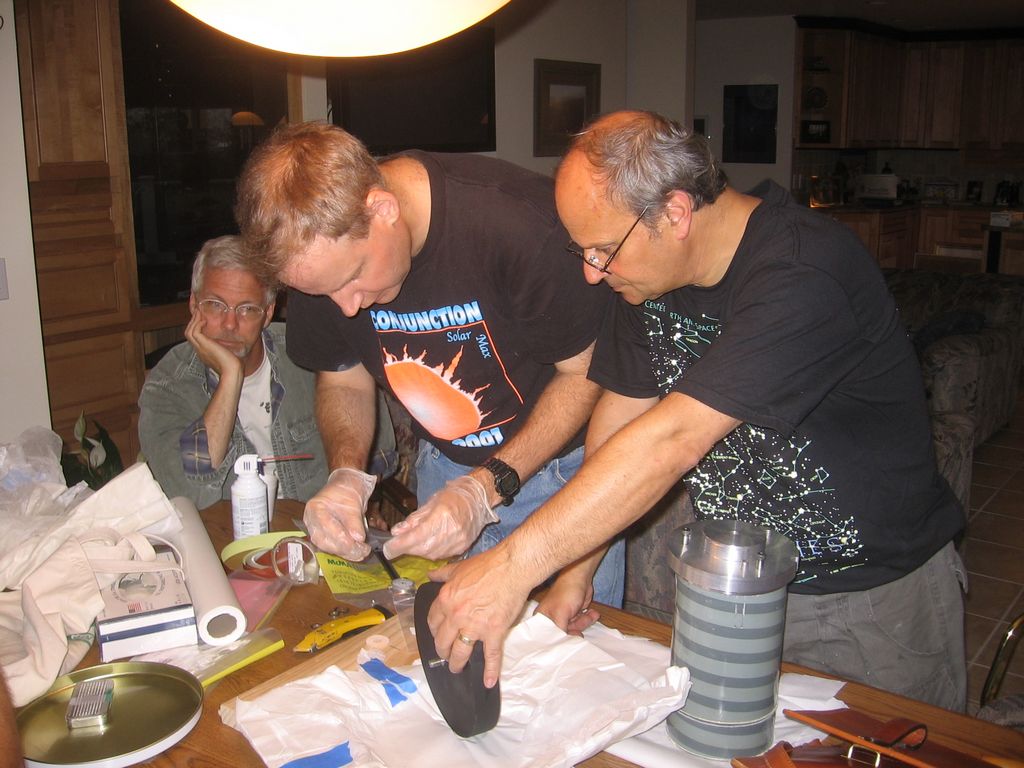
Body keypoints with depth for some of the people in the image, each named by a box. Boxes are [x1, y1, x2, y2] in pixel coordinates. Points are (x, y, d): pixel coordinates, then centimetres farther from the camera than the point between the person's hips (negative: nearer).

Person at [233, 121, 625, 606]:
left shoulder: (519, 224, -32)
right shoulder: (322, 250, -14)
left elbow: (586, 372, -19)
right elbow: (342, 382, 1)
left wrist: (486, 488, -27)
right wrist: (345, 473, -19)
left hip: (564, 463, -4)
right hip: (445, 466, 4)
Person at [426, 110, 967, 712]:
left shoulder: (805, 273, -31)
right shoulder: (653, 272, -5)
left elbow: (672, 441, -38)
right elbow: (622, 412, -2)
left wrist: (514, 566, -38)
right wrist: (576, 572, -7)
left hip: (879, 600, -6)